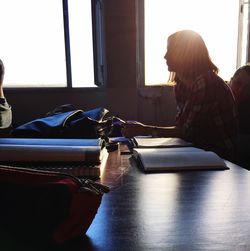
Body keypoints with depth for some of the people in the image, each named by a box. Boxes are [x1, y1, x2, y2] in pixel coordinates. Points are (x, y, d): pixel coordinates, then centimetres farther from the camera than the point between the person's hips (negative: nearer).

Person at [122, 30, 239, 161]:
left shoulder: (206, 83, -21)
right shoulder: (181, 83, 6)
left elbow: (188, 131, -22)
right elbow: (181, 125, 3)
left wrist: (145, 130, -20)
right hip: (199, 149, 7)